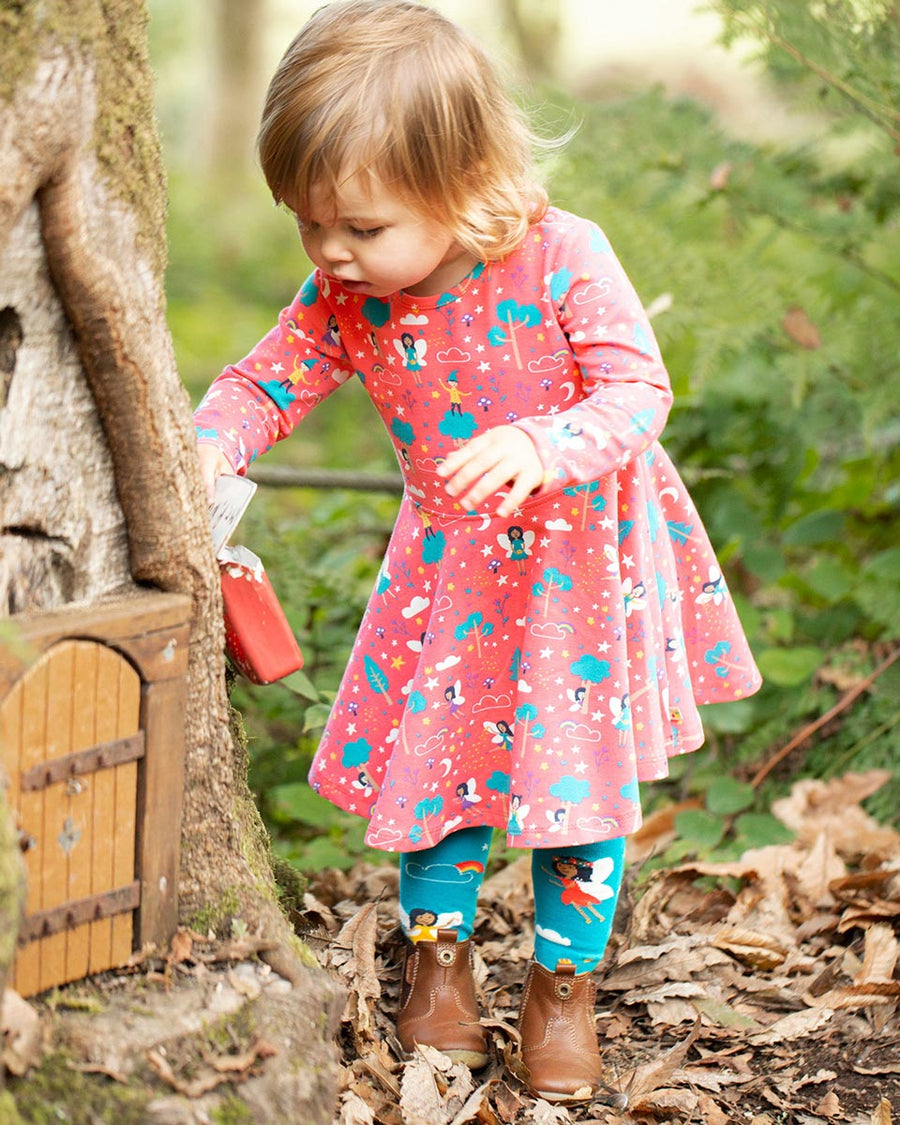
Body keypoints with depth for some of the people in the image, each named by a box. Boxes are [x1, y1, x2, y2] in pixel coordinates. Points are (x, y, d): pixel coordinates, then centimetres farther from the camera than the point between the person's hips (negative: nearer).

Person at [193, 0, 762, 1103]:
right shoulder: (343, 294, -13)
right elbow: (267, 382, -3)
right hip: (449, 561, 3)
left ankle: (564, 980, 22)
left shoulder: (562, 257, -25)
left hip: (582, 550, -3)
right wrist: (199, 454, -22)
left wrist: (542, 446, -44)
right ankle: (436, 951, 28)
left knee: (580, 767, 3)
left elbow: (637, 391, -24)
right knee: (432, 748, 6)